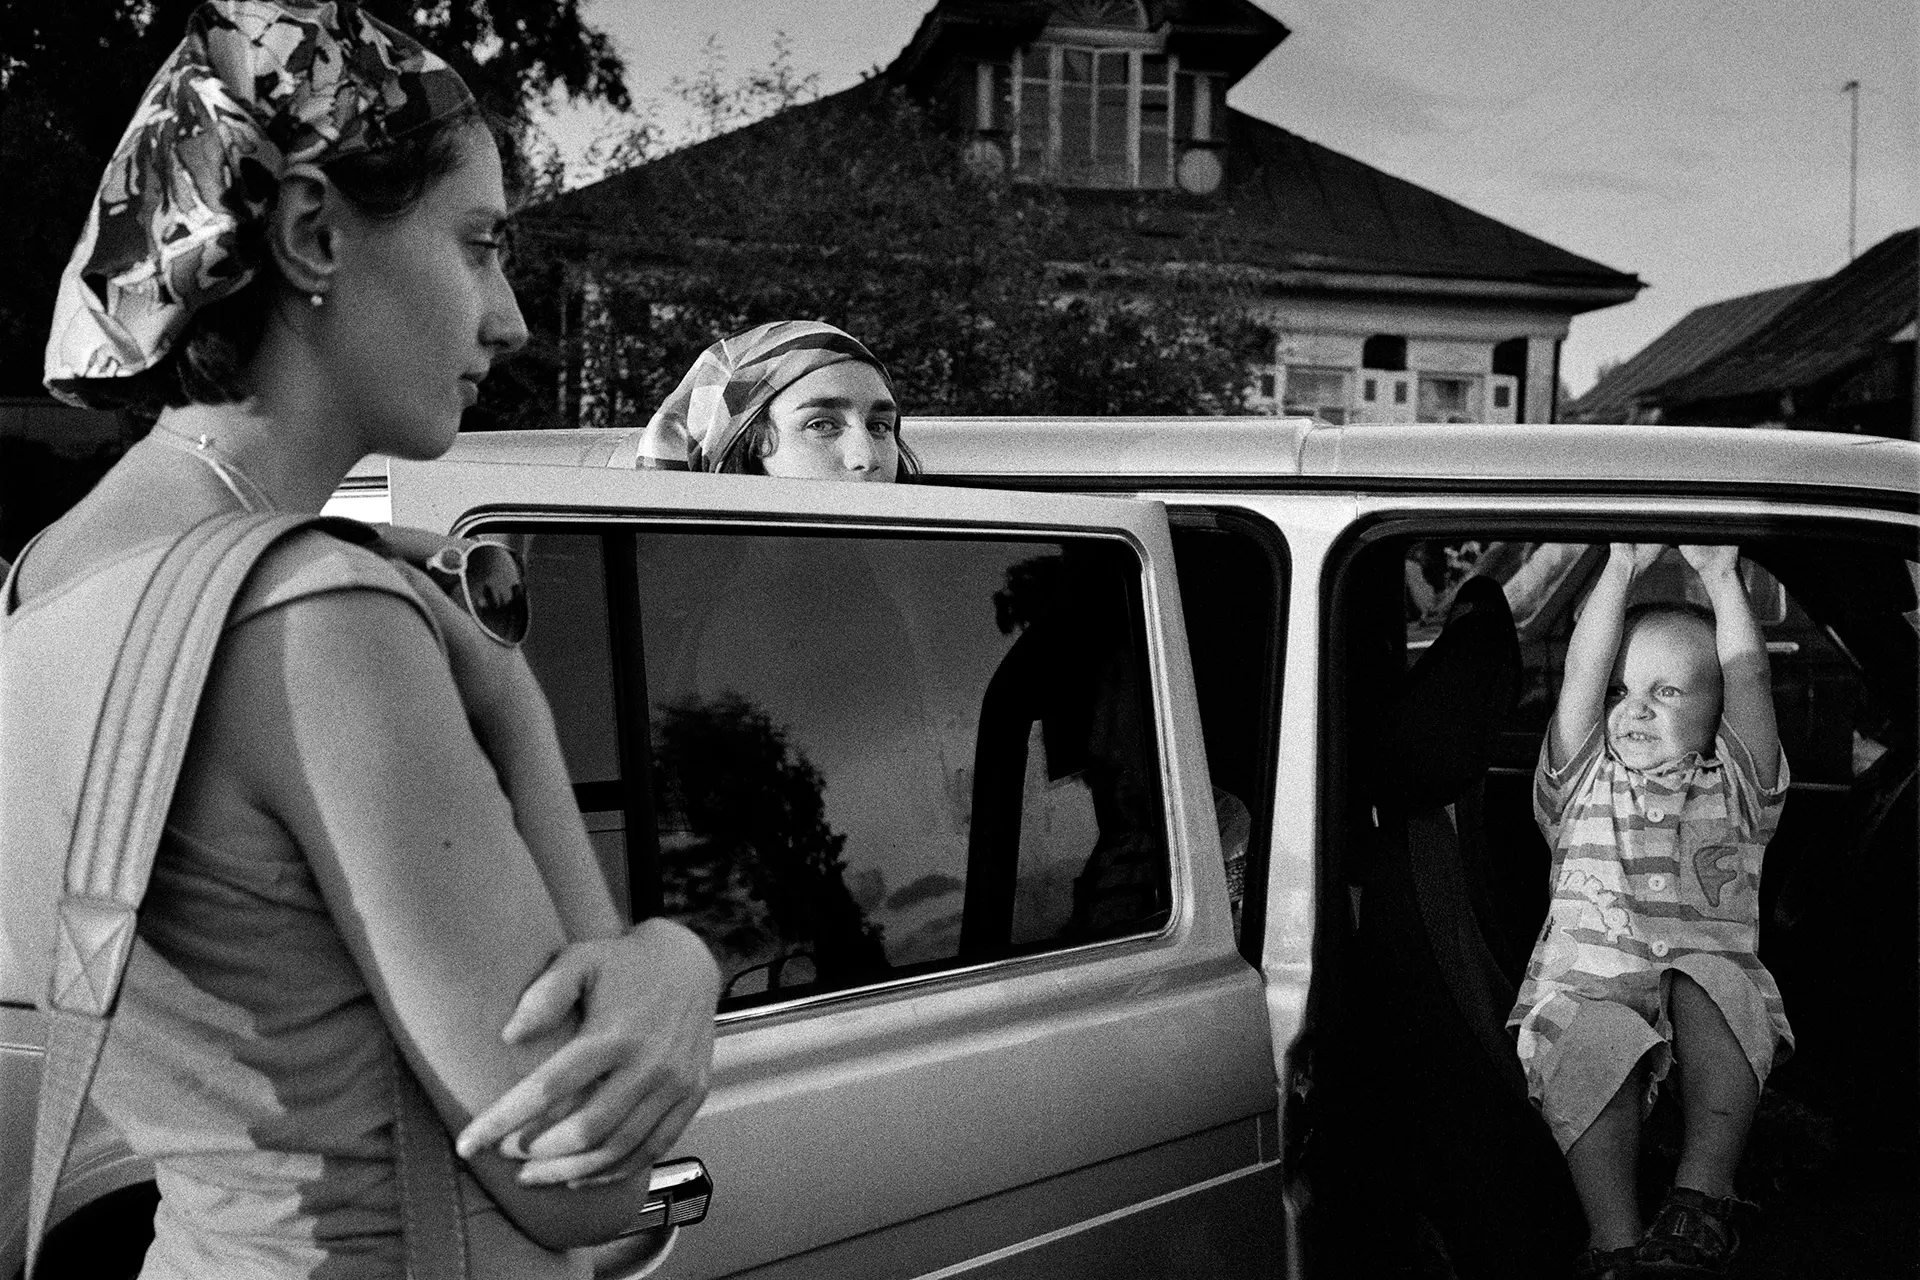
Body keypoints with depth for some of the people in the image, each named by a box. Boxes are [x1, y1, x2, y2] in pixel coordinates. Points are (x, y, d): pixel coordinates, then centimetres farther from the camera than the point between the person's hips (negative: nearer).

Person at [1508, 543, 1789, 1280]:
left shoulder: (1736, 789, 18)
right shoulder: (1583, 783, 17)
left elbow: (1749, 685, 4)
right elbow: (1579, 680, 3)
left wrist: (1719, 577, 0)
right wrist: (1623, 570, -2)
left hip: (1715, 983, 1)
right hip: (1586, 989, 0)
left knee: (1706, 988, -34)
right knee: (1595, 1044, -34)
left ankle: (1703, 1193, -40)